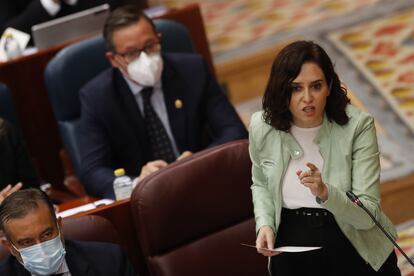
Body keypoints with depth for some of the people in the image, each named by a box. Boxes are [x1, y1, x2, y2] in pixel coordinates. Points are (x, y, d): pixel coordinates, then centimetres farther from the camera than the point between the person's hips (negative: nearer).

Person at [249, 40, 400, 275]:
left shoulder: (358, 126, -15)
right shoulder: (262, 127, -4)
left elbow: (368, 215, -16)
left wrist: (325, 193, -33)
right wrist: (265, 224, -1)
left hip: (355, 252, -2)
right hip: (291, 251, 2)